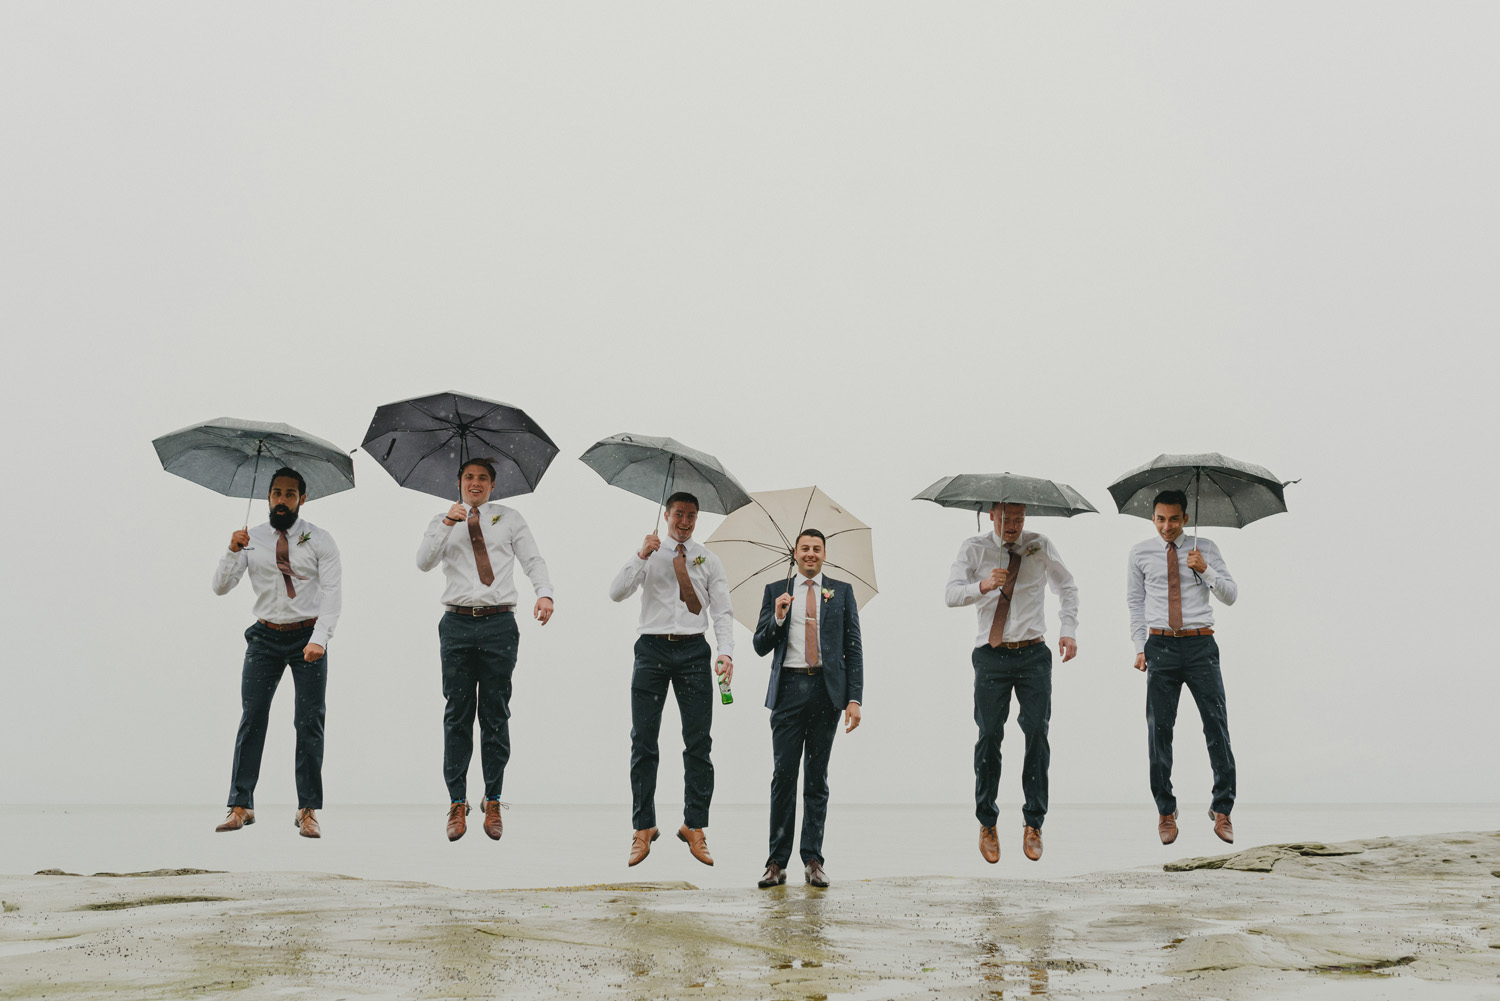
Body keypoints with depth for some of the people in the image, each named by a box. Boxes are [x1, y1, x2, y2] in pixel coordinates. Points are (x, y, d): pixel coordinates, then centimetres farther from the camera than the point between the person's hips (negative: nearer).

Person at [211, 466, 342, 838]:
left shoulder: (319, 540, 0)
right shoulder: (251, 539, 7)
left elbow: (332, 592, -8)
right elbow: (220, 587, 2)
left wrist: (319, 639, -22)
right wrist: (232, 551, -16)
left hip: (307, 637, -2)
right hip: (265, 637, 2)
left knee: (309, 722, -3)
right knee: (251, 718, -3)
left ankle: (308, 810, 2)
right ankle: (241, 805, 1)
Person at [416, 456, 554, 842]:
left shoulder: (509, 519, 14)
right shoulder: (443, 522, 14)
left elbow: (533, 560, 7)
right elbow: (423, 562, 1)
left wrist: (544, 593, -11)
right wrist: (447, 524, -10)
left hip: (499, 625, 0)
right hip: (458, 624, 0)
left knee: (495, 715, 1)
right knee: (457, 715, 0)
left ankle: (493, 803, 7)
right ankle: (457, 804, 4)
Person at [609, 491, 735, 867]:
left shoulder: (708, 560, 14)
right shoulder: (649, 556, 11)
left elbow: (723, 611, 8)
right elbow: (616, 592, -2)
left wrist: (726, 653, -8)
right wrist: (641, 556, -13)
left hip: (693, 650, 1)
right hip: (653, 648, -1)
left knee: (699, 743, -2)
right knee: (643, 741, -2)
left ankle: (694, 827, 5)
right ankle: (643, 828, 4)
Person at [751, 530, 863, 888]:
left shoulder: (842, 592, 10)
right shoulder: (775, 591, 11)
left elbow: (853, 648, 6)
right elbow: (760, 647, 9)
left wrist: (854, 698, -3)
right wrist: (778, 618, -10)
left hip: (827, 689, 0)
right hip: (789, 687, 0)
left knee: (817, 777, 4)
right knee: (783, 775, -3)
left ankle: (812, 860, 8)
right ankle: (777, 862, 1)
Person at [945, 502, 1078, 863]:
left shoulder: (1040, 546, 8)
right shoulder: (974, 549, 4)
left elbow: (1067, 587, 19)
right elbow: (951, 595, -6)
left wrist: (1069, 630, 6)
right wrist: (983, 586, -25)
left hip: (1033, 655, 1)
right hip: (992, 654, -1)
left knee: (1037, 732, -8)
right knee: (989, 735, -2)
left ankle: (1033, 823, 2)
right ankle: (987, 823, 12)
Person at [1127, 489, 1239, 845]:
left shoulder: (1205, 549, 7)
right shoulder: (1140, 553, 9)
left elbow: (1231, 595, 5)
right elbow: (1135, 603, 13)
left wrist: (1205, 570, -11)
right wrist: (1140, 648, 5)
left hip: (1200, 645, -1)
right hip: (1160, 645, 1)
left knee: (1217, 725, -4)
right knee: (1159, 729, 2)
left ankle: (1222, 809, 5)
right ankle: (1165, 810, 12)